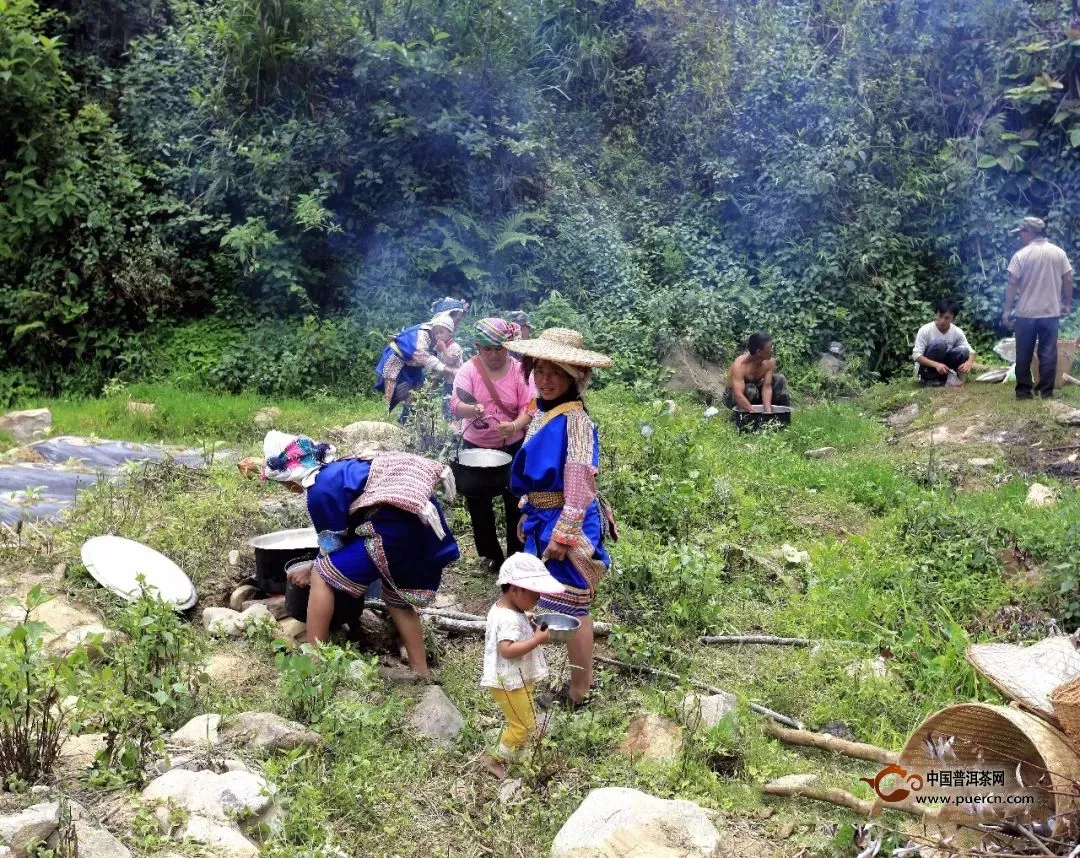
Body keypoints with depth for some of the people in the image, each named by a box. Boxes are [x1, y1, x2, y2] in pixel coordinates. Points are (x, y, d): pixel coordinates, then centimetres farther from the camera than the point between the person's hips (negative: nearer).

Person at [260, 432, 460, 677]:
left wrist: (313, 569, 24)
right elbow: (346, 532, 29)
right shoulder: (337, 469, 21)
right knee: (397, 597, 26)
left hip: (395, 527, -9)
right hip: (424, 519, 9)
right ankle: (421, 672, 29)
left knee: (322, 578, 3)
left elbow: (332, 546, 5)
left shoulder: (320, 491, -5)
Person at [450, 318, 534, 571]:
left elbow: (528, 408, -13)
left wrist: (514, 426, -33)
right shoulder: (469, 370, -10)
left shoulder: (518, 370, -10)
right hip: (476, 446, 1)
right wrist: (472, 410, -45)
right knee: (478, 502, 10)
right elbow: (456, 405, -22)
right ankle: (491, 554, 27)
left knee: (515, 500, 7)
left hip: (512, 446, -1)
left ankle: (517, 554, 23)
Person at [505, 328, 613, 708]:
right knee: (556, 604, 21)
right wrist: (530, 517, 21)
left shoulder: (574, 420, -23)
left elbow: (579, 483, -26)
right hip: (544, 520, 9)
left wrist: (563, 535, -25)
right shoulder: (543, 412, 5)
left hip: (566, 524, -9)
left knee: (571, 607, 3)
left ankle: (578, 692, 18)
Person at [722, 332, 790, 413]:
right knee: (750, 390, -38)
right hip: (733, 397, -6)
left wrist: (768, 411, -34)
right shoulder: (740, 365, -35)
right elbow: (738, 395, -43)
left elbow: (767, 387, -20)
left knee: (780, 379, -14)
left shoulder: (769, 362, -18)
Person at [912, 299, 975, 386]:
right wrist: (936, 365, -38)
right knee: (939, 343, -28)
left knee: (963, 351, -20)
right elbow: (916, 355, -22)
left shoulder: (957, 332, -8)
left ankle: (944, 378, -6)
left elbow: (970, 351, -6)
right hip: (926, 368, -4)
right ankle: (929, 378, -16)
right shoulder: (925, 330, -19)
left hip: (943, 369, 4)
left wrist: (969, 363, -31)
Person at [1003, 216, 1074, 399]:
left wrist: (1007, 310, -2)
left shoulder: (1021, 255, -7)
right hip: (1051, 311, 2)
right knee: (1048, 353, 6)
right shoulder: (1058, 252, 2)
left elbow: (1012, 284, -8)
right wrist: (1067, 304, 14)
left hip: (1026, 312, -2)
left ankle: (1023, 391, 8)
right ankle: (1046, 391, 6)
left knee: (1024, 354, 6)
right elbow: (1068, 280, 3)